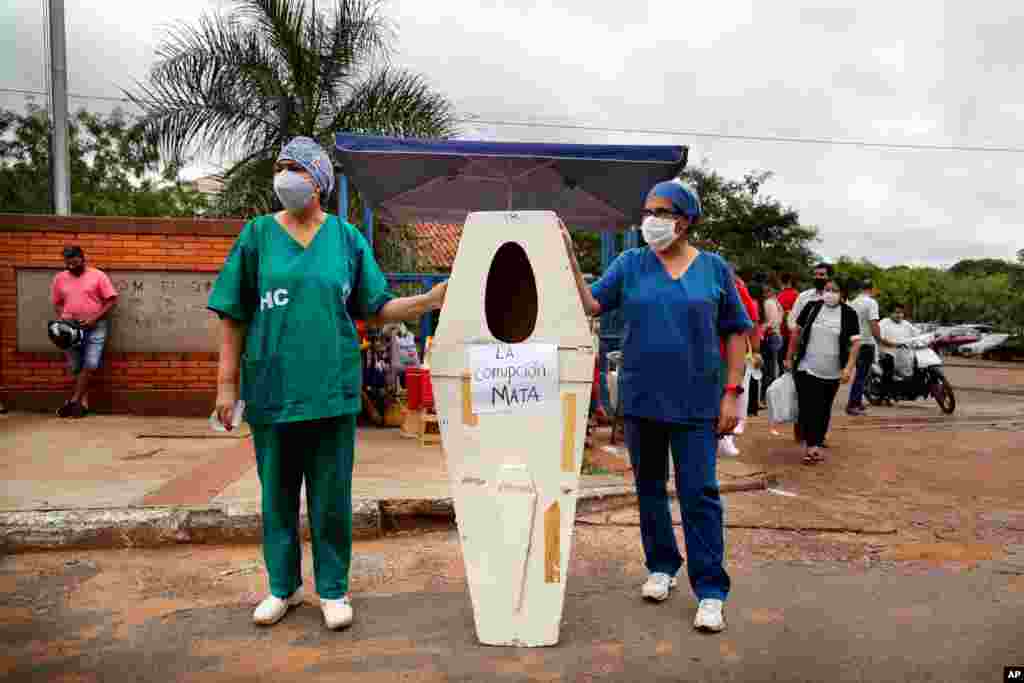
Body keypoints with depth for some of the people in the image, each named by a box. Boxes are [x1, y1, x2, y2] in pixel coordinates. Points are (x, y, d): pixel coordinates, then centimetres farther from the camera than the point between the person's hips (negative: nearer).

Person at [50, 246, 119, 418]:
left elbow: (112, 301, -6)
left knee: (90, 365, -11)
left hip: (95, 327, -4)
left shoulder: (98, 276, -4)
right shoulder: (60, 278, 7)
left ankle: (73, 401, -2)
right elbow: (57, 303, 15)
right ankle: (83, 402, 13)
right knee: (76, 367, 5)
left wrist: (94, 318, -14)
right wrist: (63, 319, -4)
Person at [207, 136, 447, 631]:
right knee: (277, 493, 11)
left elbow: (374, 311, 6)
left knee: (331, 495, 6)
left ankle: (333, 590, 23)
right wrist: (227, 384, 0)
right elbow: (234, 318, 4)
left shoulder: (346, 238, 5)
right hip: (271, 389, 1)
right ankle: (283, 586, 30)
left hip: (332, 388, 0)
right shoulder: (257, 235, 4)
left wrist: (429, 301, -8)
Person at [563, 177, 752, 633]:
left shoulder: (714, 269, 2)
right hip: (641, 399, 2)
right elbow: (588, 306, -8)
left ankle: (711, 591, 8)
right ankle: (662, 566, 32)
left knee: (699, 493, -2)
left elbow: (735, 334, 4)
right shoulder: (629, 265, 3)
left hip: (696, 403, -2)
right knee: (649, 487, 14)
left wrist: (732, 393, -3)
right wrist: (570, 258, -19)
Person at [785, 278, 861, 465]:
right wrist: (789, 358, 7)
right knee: (808, 408, -8)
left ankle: (817, 443, 25)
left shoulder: (849, 314, -3)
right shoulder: (811, 307, 0)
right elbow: (797, 332, 7)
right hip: (807, 369, -1)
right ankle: (811, 446, -2)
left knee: (824, 410, 12)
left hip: (832, 373, 1)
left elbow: (855, 343, -4)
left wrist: (849, 367, -15)